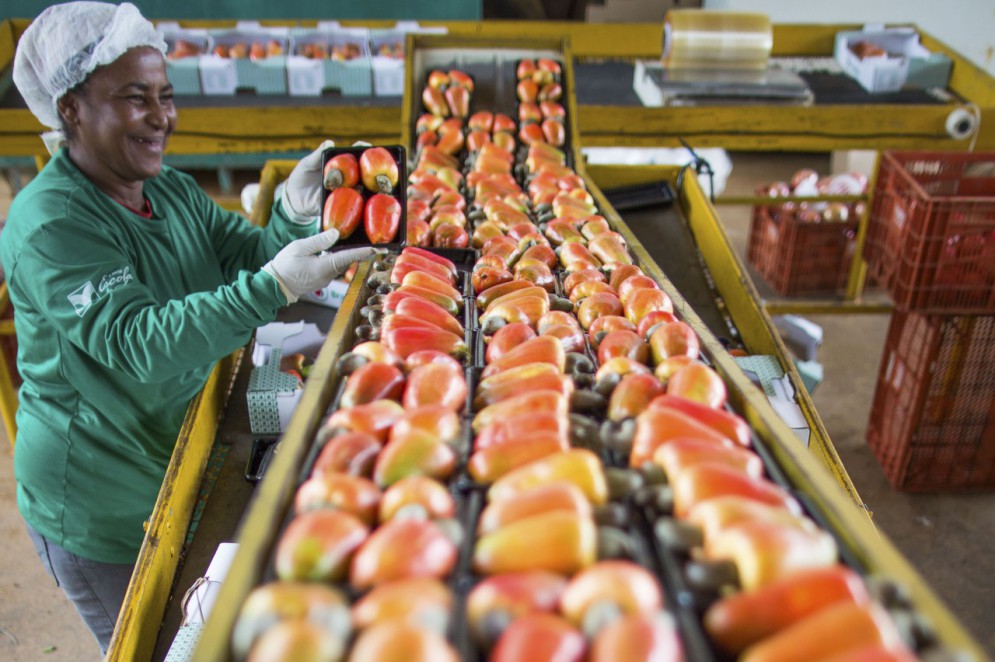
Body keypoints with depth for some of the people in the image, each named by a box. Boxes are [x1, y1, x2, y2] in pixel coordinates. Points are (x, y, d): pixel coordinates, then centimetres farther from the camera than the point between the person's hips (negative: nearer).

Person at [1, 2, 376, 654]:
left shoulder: (174, 191, 2)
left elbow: (251, 257, -1)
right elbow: (141, 344, -33)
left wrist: (294, 215, -23)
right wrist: (274, 285, -43)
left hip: (184, 471, 7)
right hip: (100, 507, -7)